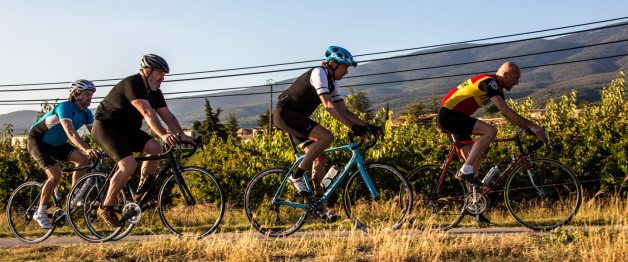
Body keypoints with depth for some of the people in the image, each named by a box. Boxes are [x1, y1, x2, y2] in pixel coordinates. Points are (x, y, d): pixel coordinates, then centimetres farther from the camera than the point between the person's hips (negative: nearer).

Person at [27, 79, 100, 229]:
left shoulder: (86, 113, -5)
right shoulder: (65, 107, -29)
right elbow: (70, 132, -44)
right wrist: (87, 149, -57)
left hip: (56, 143, 7)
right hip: (38, 141, -7)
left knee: (82, 159, -17)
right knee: (55, 175, -24)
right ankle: (40, 213, -8)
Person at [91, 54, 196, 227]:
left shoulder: (154, 92, 3)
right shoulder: (132, 84, -24)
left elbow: (168, 116, 0)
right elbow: (147, 112, -38)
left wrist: (182, 135, -13)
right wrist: (163, 135, -48)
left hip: (127, 128, 9)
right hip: (105, 126, -8)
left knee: (156, 148, -13)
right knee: (129, 165, -26)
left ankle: (141, 192, 1)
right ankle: (105, 208, -11)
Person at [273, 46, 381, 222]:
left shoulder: (333, 83, 11)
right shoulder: (318, 73, -17)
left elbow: (344, 110, 9)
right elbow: (328, 106, -28)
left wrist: (367, 126, -2)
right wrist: (353, 126, -33)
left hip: (297, 117, 10)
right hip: (285, 113, -10)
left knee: (320, 157, 0)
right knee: (327, 137, -25)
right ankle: (296, 176, -16)